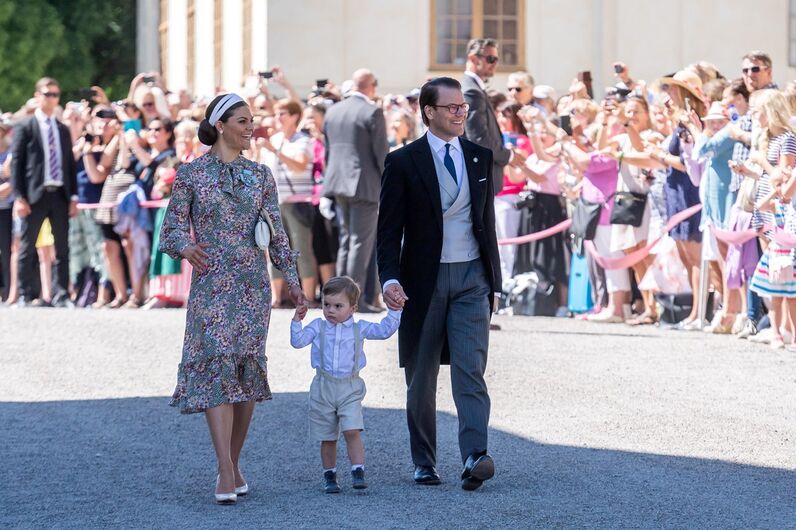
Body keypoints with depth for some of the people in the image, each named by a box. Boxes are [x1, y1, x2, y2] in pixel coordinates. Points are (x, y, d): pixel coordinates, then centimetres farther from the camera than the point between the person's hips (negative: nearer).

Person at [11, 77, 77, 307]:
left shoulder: (63, 130, 14)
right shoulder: (25, 128, 0)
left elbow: (70, 164, 15)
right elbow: (16, 164, -4)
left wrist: (73, 197, 7)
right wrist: (19, 197, -11)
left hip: (60, 194, 4)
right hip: (35, 194, -4)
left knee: (62, 248, 3)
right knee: (28, 248, 2)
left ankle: (61, 295, 6)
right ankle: (27, 295, 7)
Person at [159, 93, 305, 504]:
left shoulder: (260, 175, 10)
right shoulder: (191, 173, 0)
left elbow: (276, 231, 12)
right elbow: (174, 225, 0)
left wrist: (292, 278, 7)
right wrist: (187, 247, -21)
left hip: (253, 282, 4)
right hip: (210, 282, -4)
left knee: (247, 367, 4)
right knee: (217, 365, -13)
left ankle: (233, 465, 15)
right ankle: (226, 473, -18)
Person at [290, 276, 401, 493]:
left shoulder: (359, 328, 4)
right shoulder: (318, 327, 4)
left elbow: (384, 331, 4)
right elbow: (298, 341, -1)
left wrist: (395, 311, -4)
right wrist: (297, 321, -10)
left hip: (350, 388, -1)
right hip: (323, 388, 1)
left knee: (352, 431, -17)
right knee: (327, 438, 7)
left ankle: (358, 473, -14)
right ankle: (329, 476, 18)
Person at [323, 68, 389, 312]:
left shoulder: (332, 111, 9)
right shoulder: (372, 113, -11)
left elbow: (327, 150, 14)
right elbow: (381, 153, -11)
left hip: (339, 184, 7)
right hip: (365, 185, -7)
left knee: (345, 240, 16)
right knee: (361, 242, -4)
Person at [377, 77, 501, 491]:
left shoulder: (480, 157, 9)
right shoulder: (403, 162, -2)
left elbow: (488, 221, 15)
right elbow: (389, 229, -4)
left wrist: (494, 281, 14)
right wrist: (390, 279, -18)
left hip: (471, 277, 2)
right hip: (424, 280, -1)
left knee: (470, 370, -12)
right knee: (421, 378, 7)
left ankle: (475, 457, -22)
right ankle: (424, 463, 18)